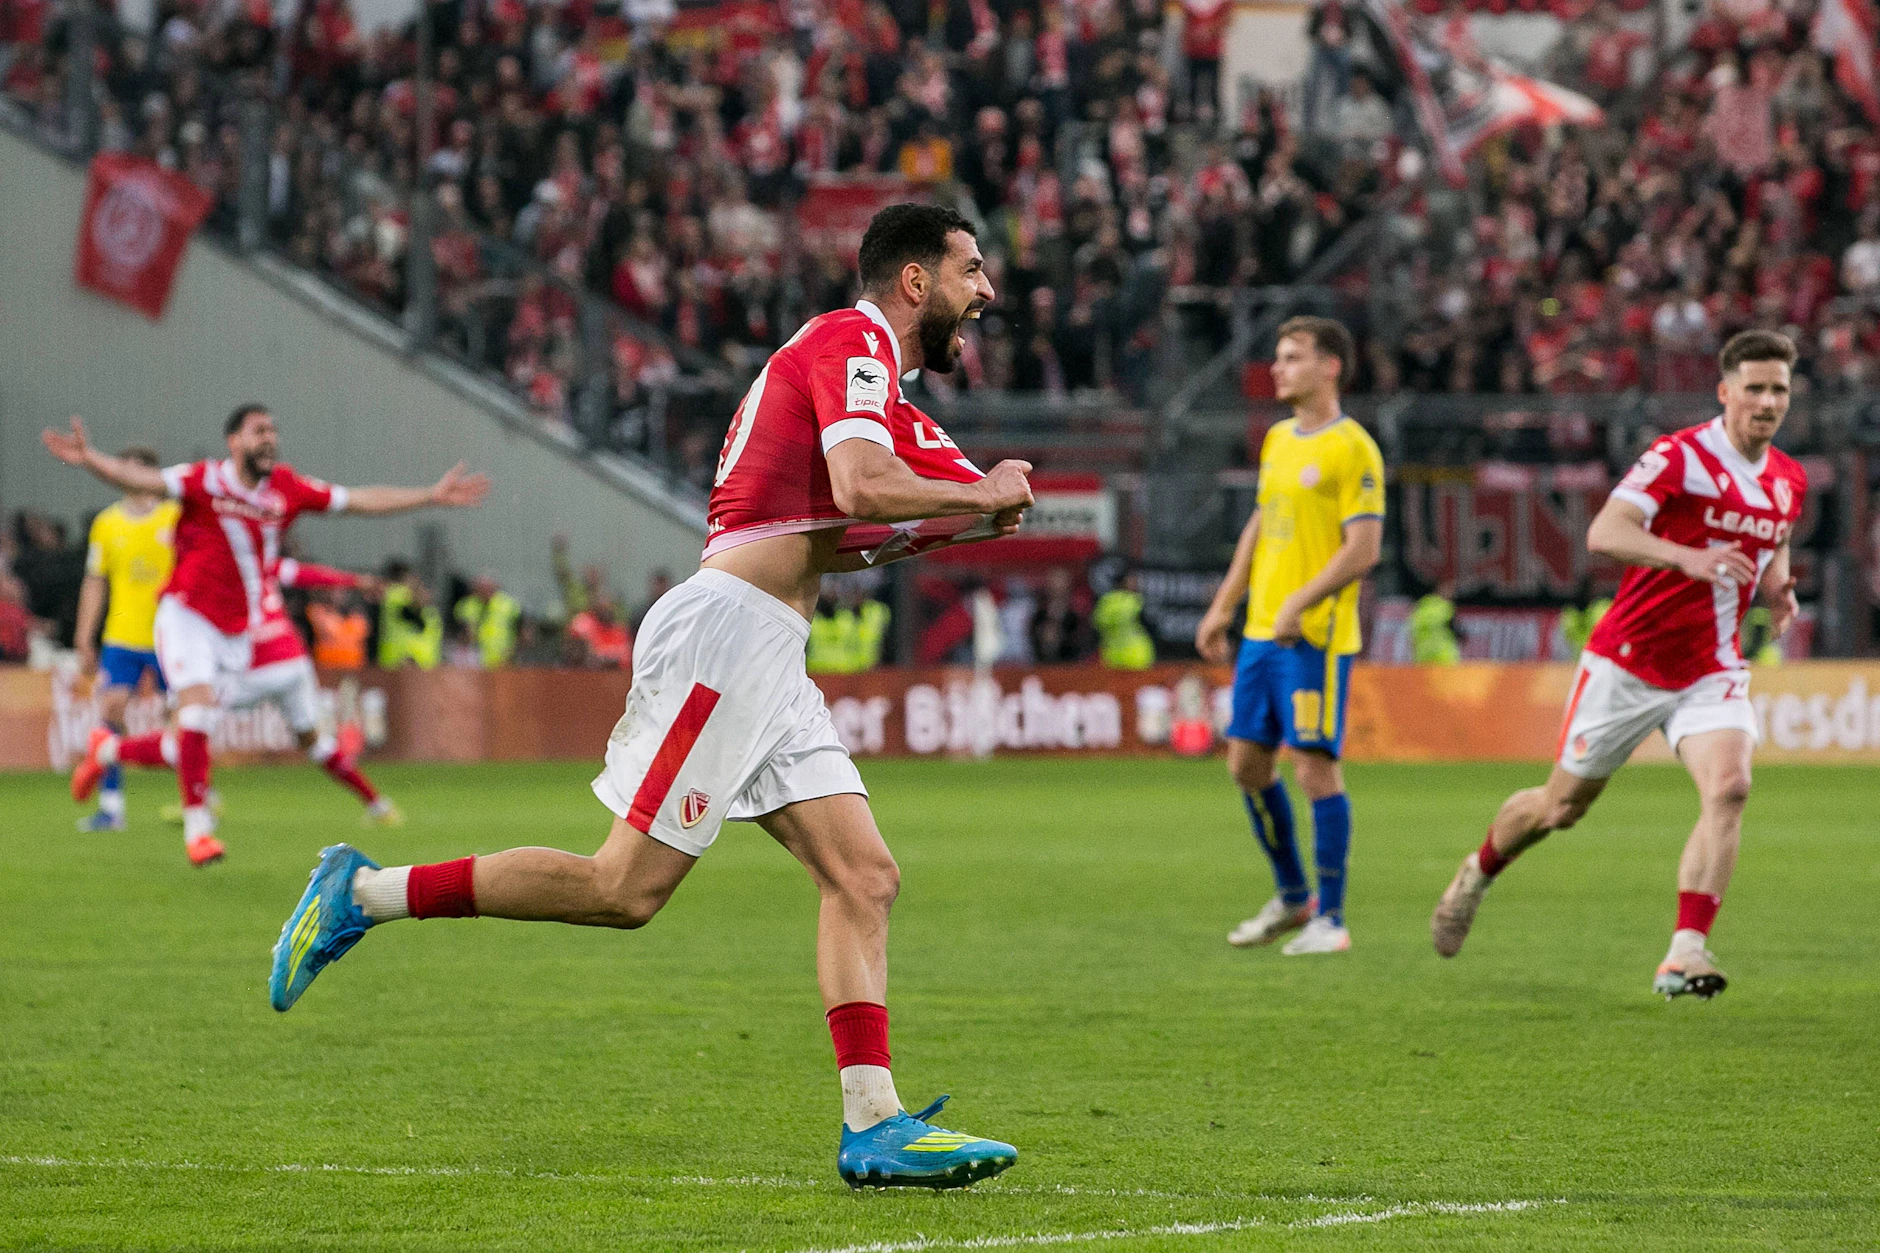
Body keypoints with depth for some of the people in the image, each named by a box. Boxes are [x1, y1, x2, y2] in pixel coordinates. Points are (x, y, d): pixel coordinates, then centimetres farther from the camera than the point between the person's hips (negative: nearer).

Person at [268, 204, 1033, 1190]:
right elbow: (860, 488, -24)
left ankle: (875, 1128, -6)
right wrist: (982, 496, -9)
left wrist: (964, 516, 10)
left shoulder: (870, 363, 24)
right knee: (627, 888, -10)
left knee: (864, 877, 0)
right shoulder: (854, 341, -7)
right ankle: (367, 891, -2)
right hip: (726, 628, -10)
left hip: (768, 662, 10)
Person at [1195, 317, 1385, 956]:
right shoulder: (1278, 439, 15)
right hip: (1262, 631, 8)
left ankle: (1330, 919, 0)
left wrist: (1300, 603, -23)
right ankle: (1292, 897, 24)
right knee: (1247, 761, 10)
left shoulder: (1353, 449, -10)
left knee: (1316, 766, -8)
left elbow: (1364, 549, -16)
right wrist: (1223, 607, 20)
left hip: (1316, 635, -8)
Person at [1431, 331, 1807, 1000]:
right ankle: (1478, 872, 41)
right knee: (1562, 805, 10)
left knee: (1728, 787, -23)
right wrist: (1690, 557, -45)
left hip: (1712, 669, 4)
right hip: (1629, 662, -4)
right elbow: (1604, 532, -30)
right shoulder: (1680, 457, -18)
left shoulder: (1789, 481, 4)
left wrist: (1776, 588, 2)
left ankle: (1685, 954, -26)